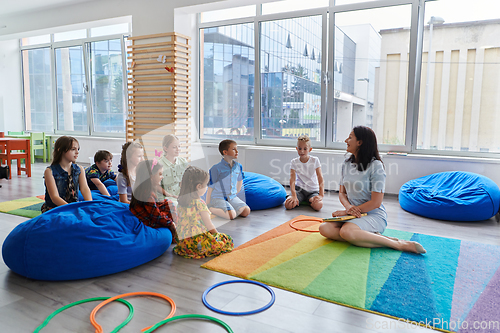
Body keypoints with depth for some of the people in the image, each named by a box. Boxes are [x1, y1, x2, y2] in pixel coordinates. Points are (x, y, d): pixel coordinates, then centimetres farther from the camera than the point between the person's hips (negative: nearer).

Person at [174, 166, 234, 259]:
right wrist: (217, 233, 8)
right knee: (227, 240, -2)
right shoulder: (199, 204, -16)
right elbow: (209, 225, -11)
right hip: (198, 240, -8)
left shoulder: (181, 202, 5)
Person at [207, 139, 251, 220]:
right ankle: (211, 209, -6)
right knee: (232, 215, -26)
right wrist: (207, 206, -8)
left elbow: (240, 181, 22)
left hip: (232, 197, 6)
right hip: (218, 198, -6)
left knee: (246, 211, -13)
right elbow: (210, 188, -10)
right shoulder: (216, 168, -15)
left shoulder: (238, 166, 3)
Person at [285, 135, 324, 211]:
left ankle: (309, 200, 4)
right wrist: (293, 195, -27)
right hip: (299, 189, 0)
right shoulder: (294, 162, -3)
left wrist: (321, 195, -22)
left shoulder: (315, 160, -5)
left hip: (313, 190, 0)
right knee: (288, 205, -28)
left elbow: (320, 179, -9)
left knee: (318, 205, -32)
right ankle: (300, 200, 6)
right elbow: (292, 180, -12)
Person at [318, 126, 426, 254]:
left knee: (346, 231, -36)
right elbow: (342, 192, 13)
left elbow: (375, 203, -15)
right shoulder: (347, 163, 10)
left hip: (374, 216, -7)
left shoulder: (375, 166, -12)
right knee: (324, 228, -21)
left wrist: (347, 211, -12)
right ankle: (374, 237, -19)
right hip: (353, 214, 7)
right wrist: (349, 207, -10)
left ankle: (399, 244, -22)